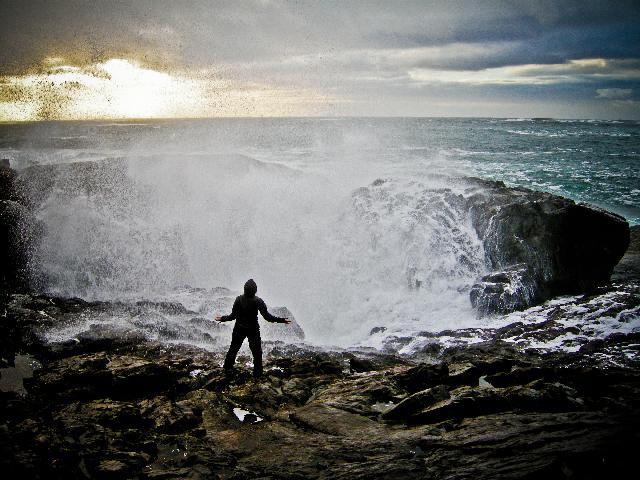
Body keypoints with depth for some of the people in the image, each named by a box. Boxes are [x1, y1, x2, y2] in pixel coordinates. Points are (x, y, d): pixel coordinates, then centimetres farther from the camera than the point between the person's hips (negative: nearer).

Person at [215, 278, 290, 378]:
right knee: (257, 352, 10)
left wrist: (222, 318, 5)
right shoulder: (258, 301, -19)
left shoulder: (239, 299, -15)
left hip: (239, 329, 2)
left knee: (233, 348, 20)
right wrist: (282, 320, -11)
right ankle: (257, 374, 12)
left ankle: (227, 367, 32)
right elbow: (267, 316, -17)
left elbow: (233, 316, -11)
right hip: (253, 330, -2)